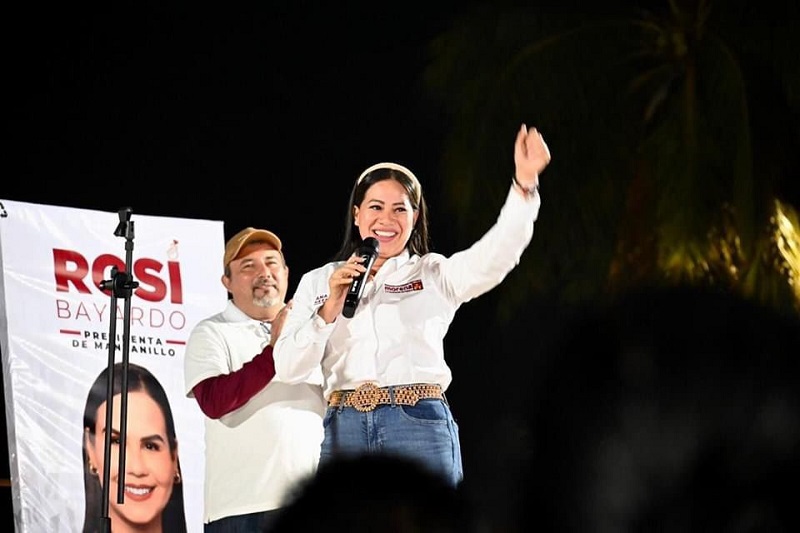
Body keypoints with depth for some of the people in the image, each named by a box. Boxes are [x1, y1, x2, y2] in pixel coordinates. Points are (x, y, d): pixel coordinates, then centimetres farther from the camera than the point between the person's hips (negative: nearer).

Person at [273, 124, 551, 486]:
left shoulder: (434, 275, 12)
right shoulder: (317, 282, 16)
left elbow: (495, 255, -7)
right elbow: (288, 368, 7)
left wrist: (524, 182, -21)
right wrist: (329, 309, -7)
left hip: (421, 429, -2)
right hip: (345, 432, 2)